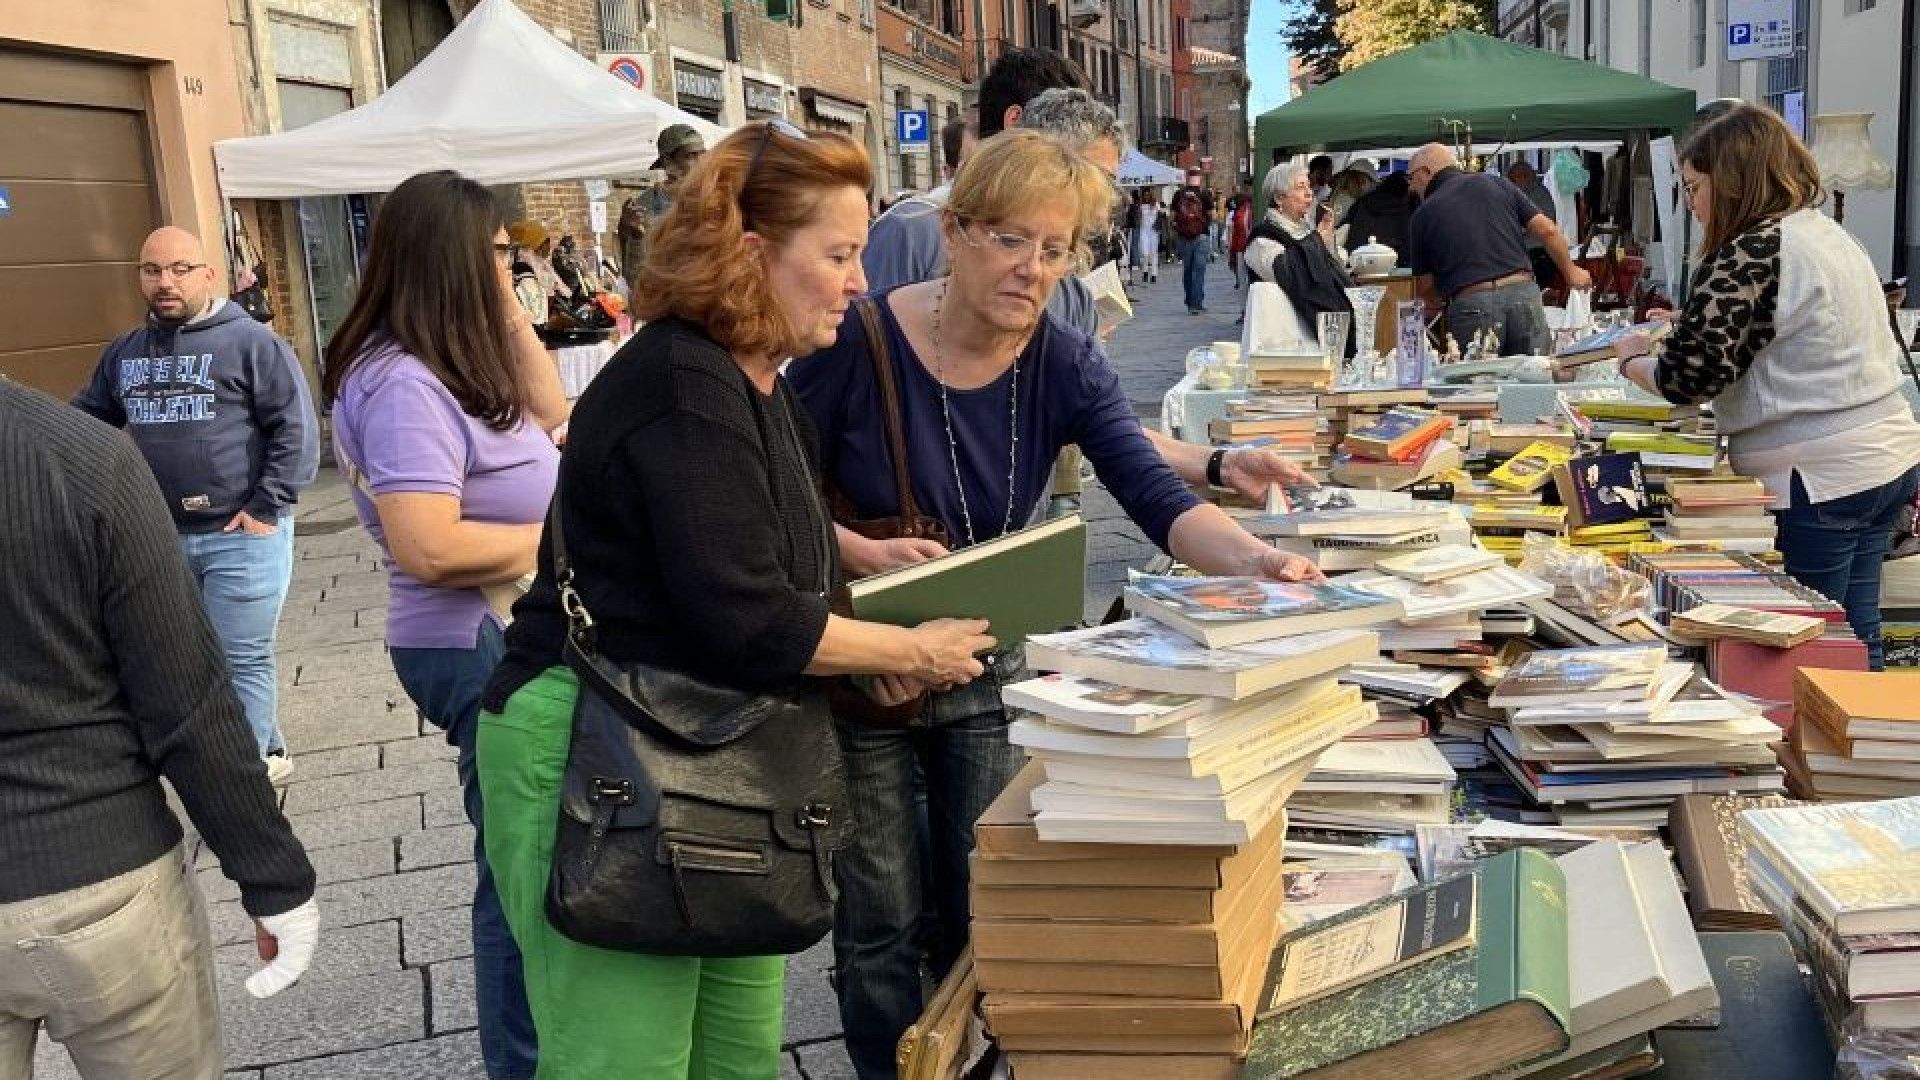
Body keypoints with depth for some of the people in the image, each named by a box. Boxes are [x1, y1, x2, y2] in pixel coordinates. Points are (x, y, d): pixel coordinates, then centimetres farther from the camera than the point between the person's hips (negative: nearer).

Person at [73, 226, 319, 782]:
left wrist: (266, 509, -14)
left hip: (241, 535, -6)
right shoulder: (124, 353, 11)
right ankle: (268, 752, 32)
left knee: (241, 660, -2)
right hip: (163, 537, 7)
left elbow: (297, 429, -11)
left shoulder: (250, 342, -8)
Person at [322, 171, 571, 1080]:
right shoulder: (405, 385, -23)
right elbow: (431, 548, -31)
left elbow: (549, 411, 20)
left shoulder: (439, 367, 8)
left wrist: (507, 313, 7)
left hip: (508, 637, 10)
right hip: (485, 649, -10)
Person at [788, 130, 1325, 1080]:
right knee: (881, 921, 9)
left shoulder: (1066, 367, -11)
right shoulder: (858, 343, -20)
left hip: (987, 669, 3)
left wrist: (1254, 558, -42)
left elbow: (1159, 500, -24)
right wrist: (858, 551, -29)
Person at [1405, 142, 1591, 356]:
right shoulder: (1496, 183, 14)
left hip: (1470, 305, -3)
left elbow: (1425, 289, 8)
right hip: (1524, 293, 3)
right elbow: (1547, 230, 10)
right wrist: (1571, 273, 24)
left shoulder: (1422, 216, 7)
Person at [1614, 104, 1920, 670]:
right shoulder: (1830, 233, 13)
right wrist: (1690, 323, 19)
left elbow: (1687, 374, -17)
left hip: (1817, 479, -9)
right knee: (1856, 641, 16)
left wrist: (1635, 359, 2)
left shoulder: (1750, 254, -18)